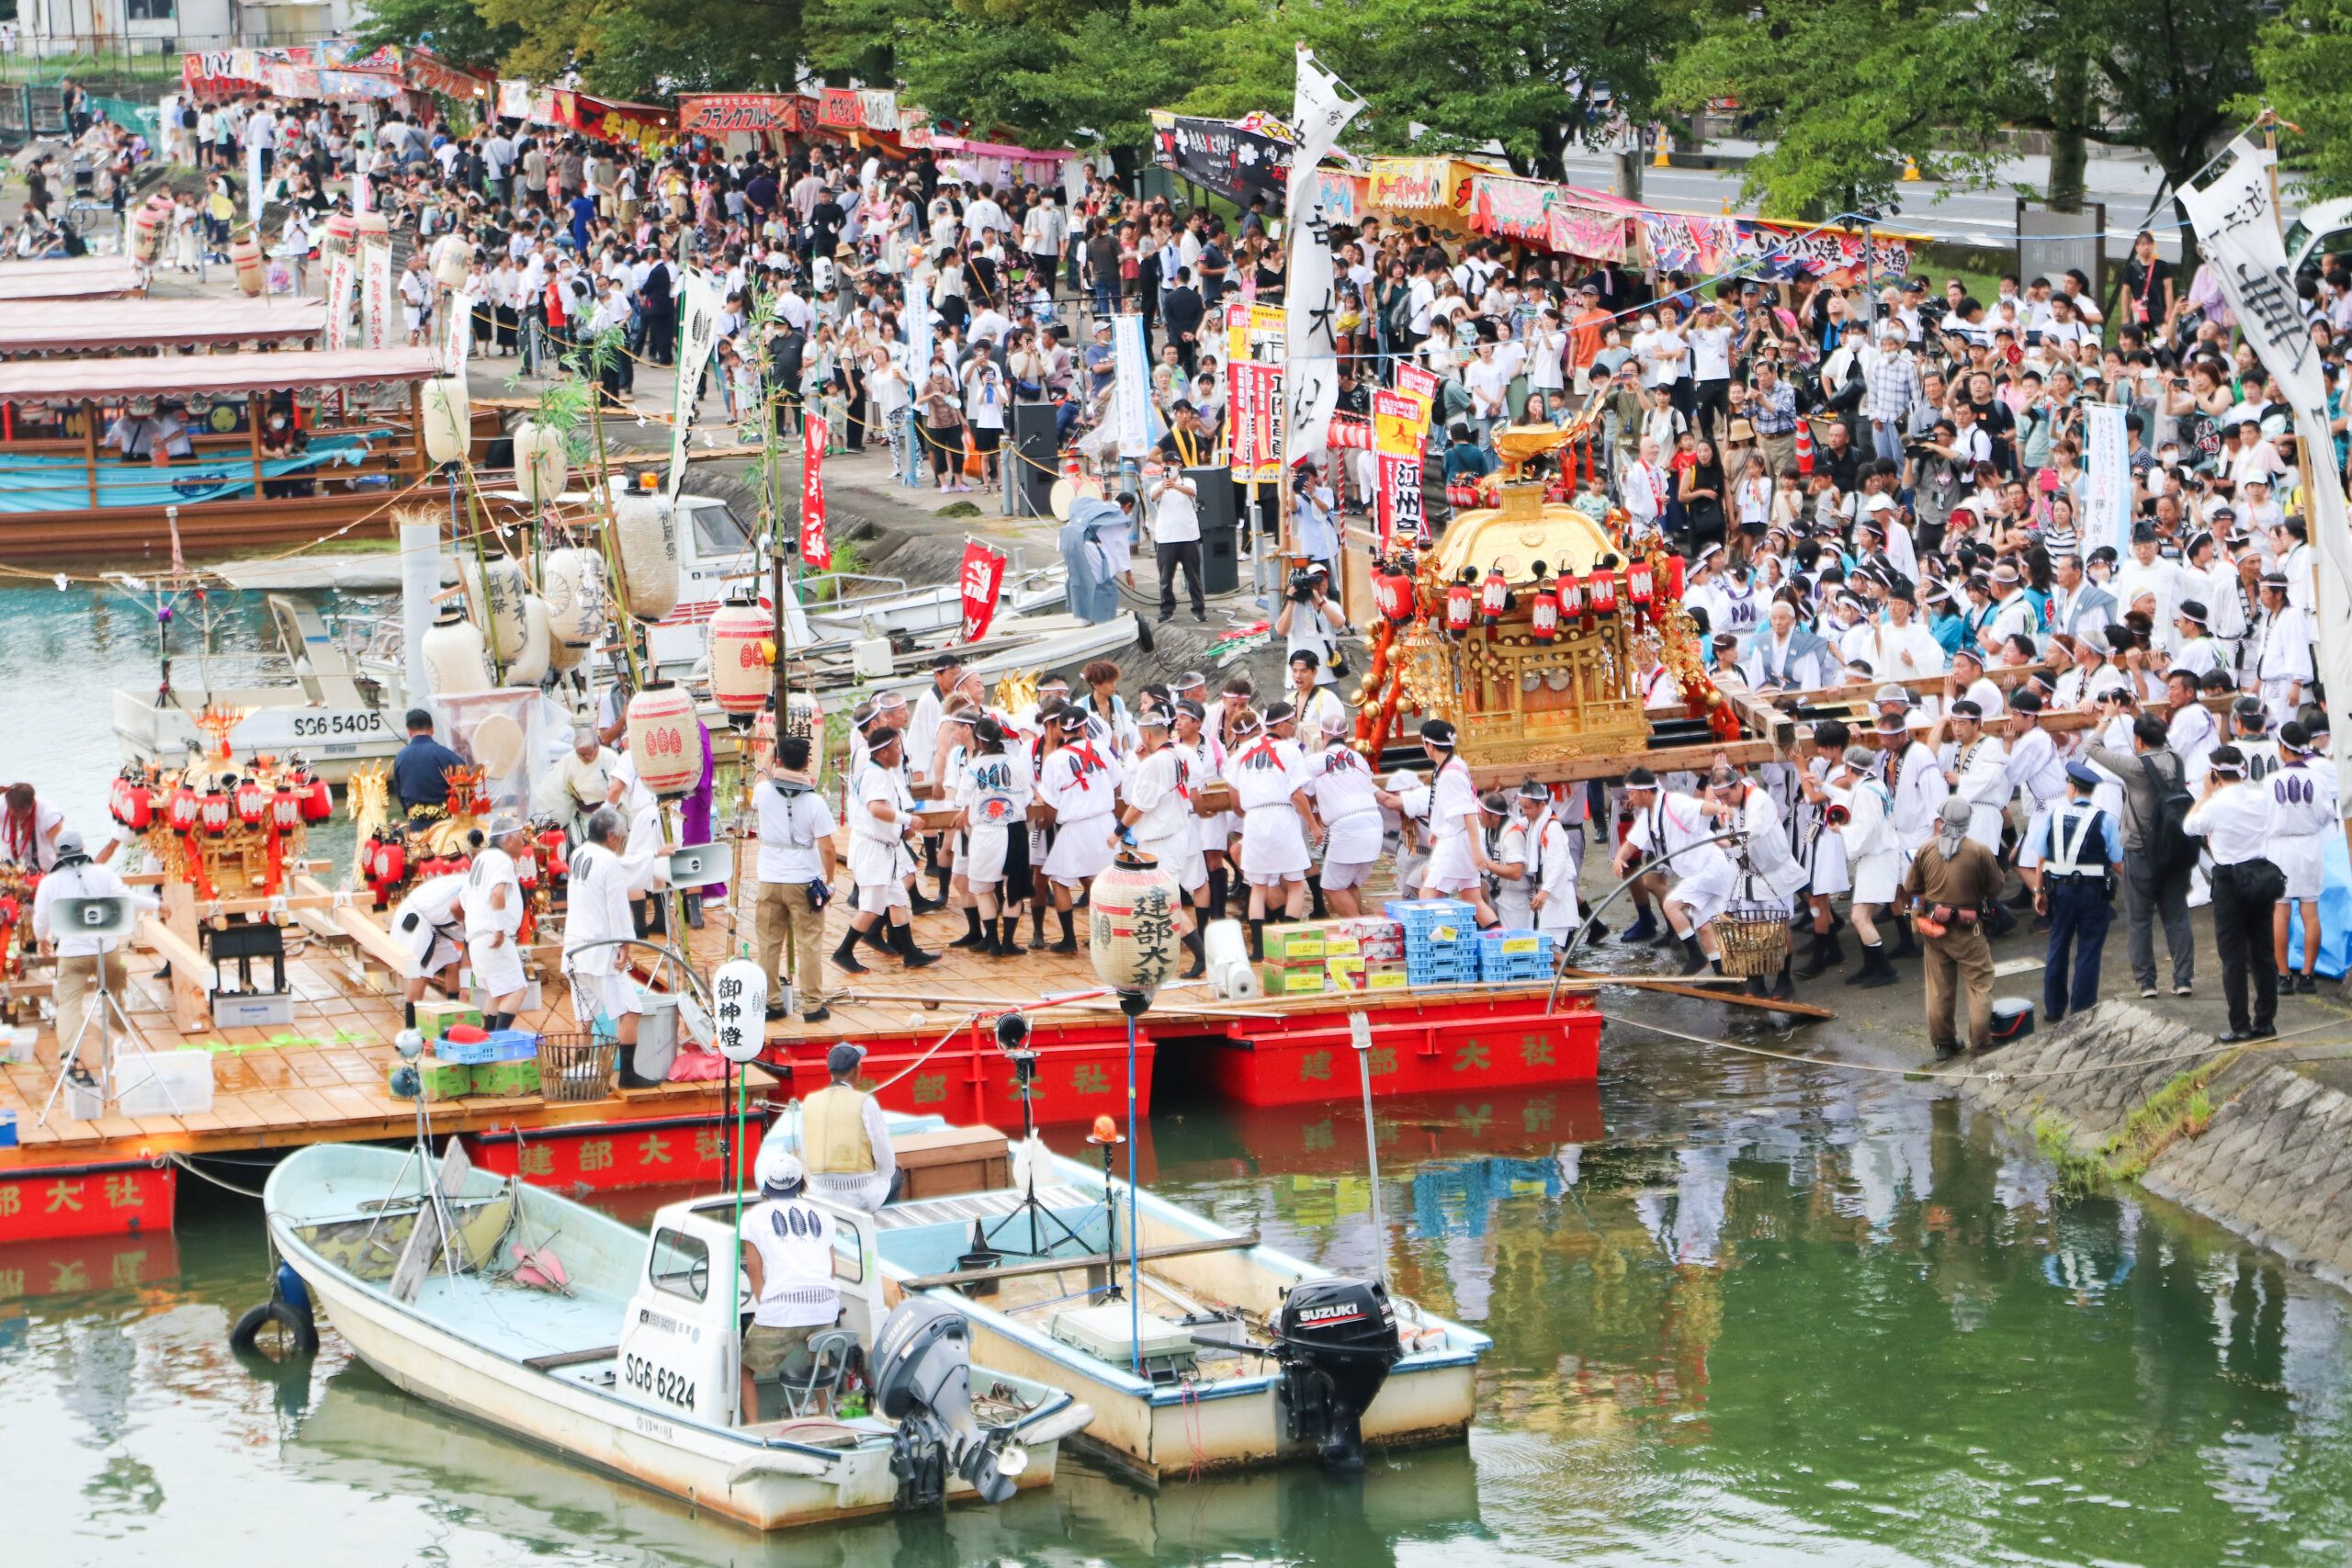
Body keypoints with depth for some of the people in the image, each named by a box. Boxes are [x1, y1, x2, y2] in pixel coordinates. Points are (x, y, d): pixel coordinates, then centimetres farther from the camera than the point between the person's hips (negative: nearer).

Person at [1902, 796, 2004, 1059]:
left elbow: (1910, 889, 4)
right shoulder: (1980, 852, -13)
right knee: (1979, 983, 7)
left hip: (1933, 927, 3)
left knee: (1938, 986, 12)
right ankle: (1980, 1040, 4)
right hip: (1967, 929, -3)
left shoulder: (1926, 850, -4)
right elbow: (1995, 889, -4)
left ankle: (1943, 1042, 16)